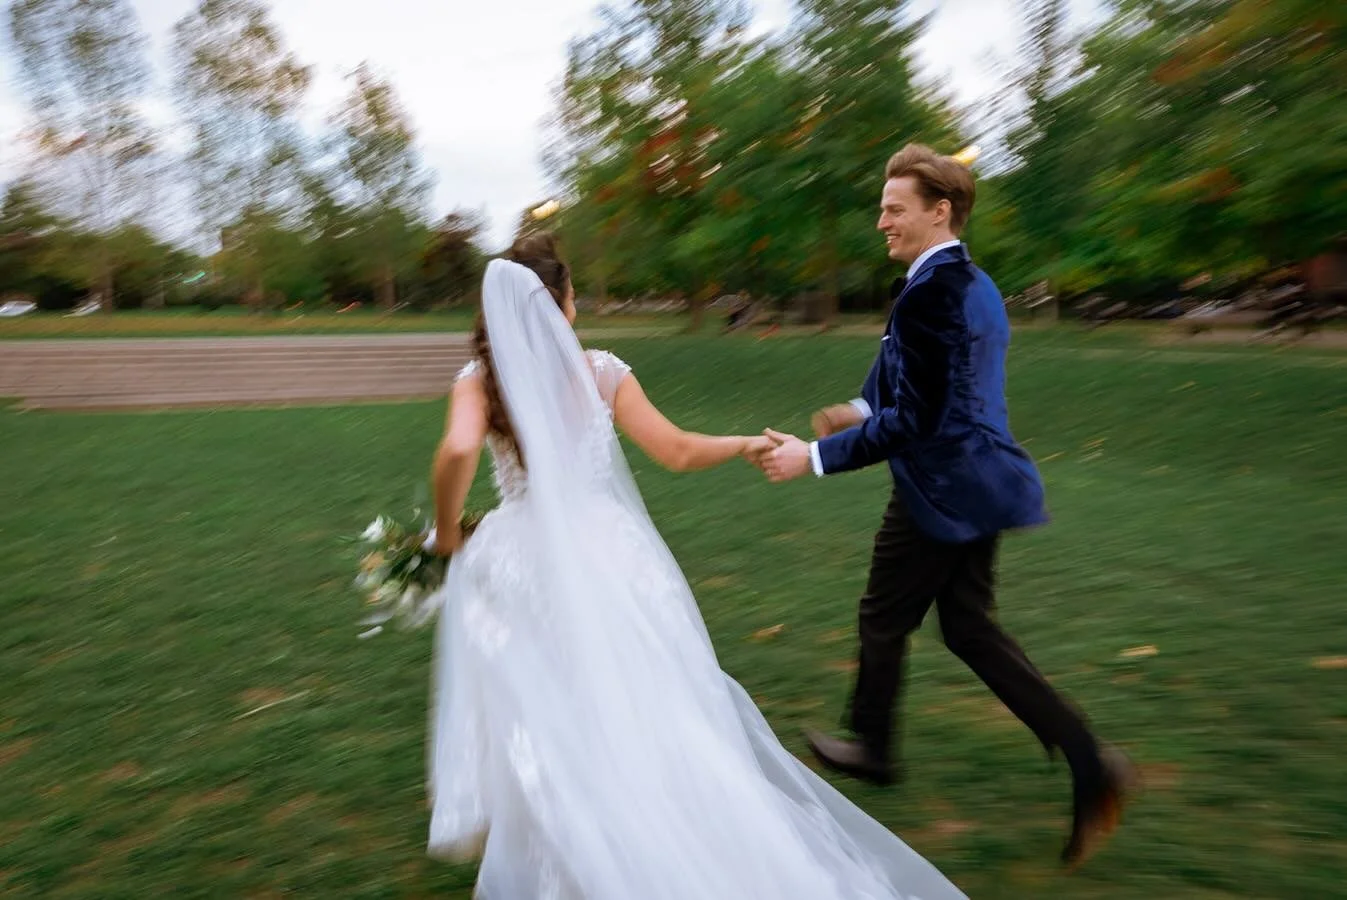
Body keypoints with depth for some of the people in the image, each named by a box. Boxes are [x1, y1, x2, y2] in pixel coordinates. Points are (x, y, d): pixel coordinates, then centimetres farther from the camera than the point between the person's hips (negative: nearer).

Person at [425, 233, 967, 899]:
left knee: (538, 723, 14)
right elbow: (678, 452, 2)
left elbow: (459, 450, -23)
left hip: (522, 561, 0)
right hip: (608, 555, 0)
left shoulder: (480, 379, -3)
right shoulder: (601, 371, -2)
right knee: (645, 717, 13)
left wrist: (448, 531, -6)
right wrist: (746, 444, 18)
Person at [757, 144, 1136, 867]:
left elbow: (913, 422, -24)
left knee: (883, 618, 12)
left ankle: (870, 747, 35)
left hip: (941, 493, -9)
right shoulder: (975, 284, 10)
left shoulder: (928, 293, -22)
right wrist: (865, 409, 11)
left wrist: (816, 457, -20)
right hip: (974, 486, 9)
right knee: (968, 628, 17)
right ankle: (1085, 759, 14)